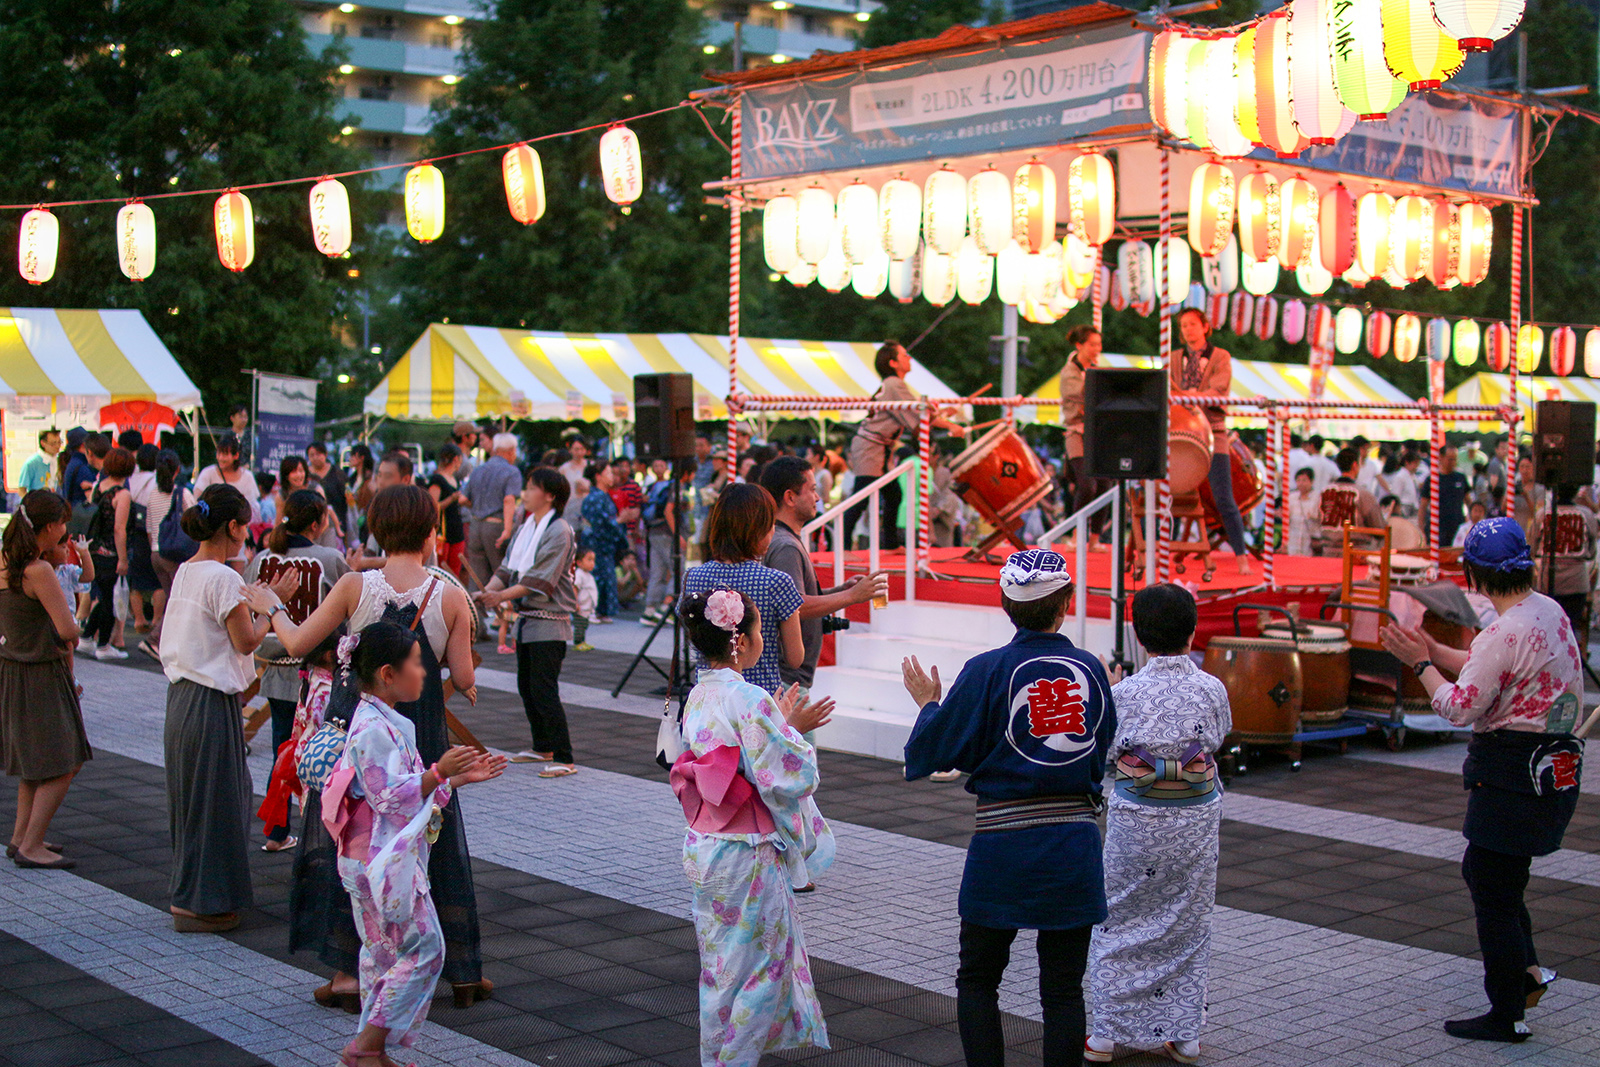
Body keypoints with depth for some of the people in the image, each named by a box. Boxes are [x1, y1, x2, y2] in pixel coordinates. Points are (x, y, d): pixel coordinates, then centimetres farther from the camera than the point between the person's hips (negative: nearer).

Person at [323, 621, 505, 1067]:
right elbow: (386, 797, -23)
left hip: (385, 860, 10)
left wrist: (460, 778, 15)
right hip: (382, 861, -10)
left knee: (383, 952, 15)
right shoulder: (373, 729, -19)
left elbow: (411, 789, 21)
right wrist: (438, 772, -29)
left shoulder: (388, 723, 13)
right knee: (423, 948, -6)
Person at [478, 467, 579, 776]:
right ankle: (542, 748, 29)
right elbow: (509, 567, 9)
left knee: (544, 690, -12)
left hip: (550, 622, -9)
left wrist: (503, 596, -25)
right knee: (526, 687, 16)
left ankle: (564, 759, -8)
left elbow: (541, 580, -20)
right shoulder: (527, 527, 12)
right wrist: (489, 590, -7)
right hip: (526, 618, 9)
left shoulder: (559, 532, -14)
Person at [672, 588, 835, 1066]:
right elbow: (789, 776, -20)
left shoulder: (698, 697, 5)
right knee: (760, 965, 6)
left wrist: (787, 726, 13)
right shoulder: (750, 700, -21)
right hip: (748, 856, -8)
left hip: (703, 847, 8)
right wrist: (794, 731, -4)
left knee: (720, 964, 19)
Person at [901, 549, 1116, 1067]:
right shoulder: (1091, 669, 0)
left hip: (1003, 842, -3)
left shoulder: (987, 670, -10)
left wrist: (928, 704, 12)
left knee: (977, 980, 12)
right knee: (1063, 989, 9)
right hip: (1075, 842, 3)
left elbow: (935, 751, -5)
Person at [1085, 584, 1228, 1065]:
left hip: (1136, 821, -2)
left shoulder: (1125, 693, -14)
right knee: (1189, 924, 14)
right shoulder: (1212, 689, -8)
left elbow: (1107, 754, -4)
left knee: (1119, 924, 11)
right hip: (1196, 822, 2)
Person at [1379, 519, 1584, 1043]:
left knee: (1493, 888, 1)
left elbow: (1460, 708, -17)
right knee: (1482, 870, 22)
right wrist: (1432, 649, 18)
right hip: (1551, 762, 10)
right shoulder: (1549, 611, 8)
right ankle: (1526, 969, 22)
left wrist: (1421, 663, -5)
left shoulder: (1505, 632, -22)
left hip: (1513, 772, -10)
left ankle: (1507, 1016, 10)